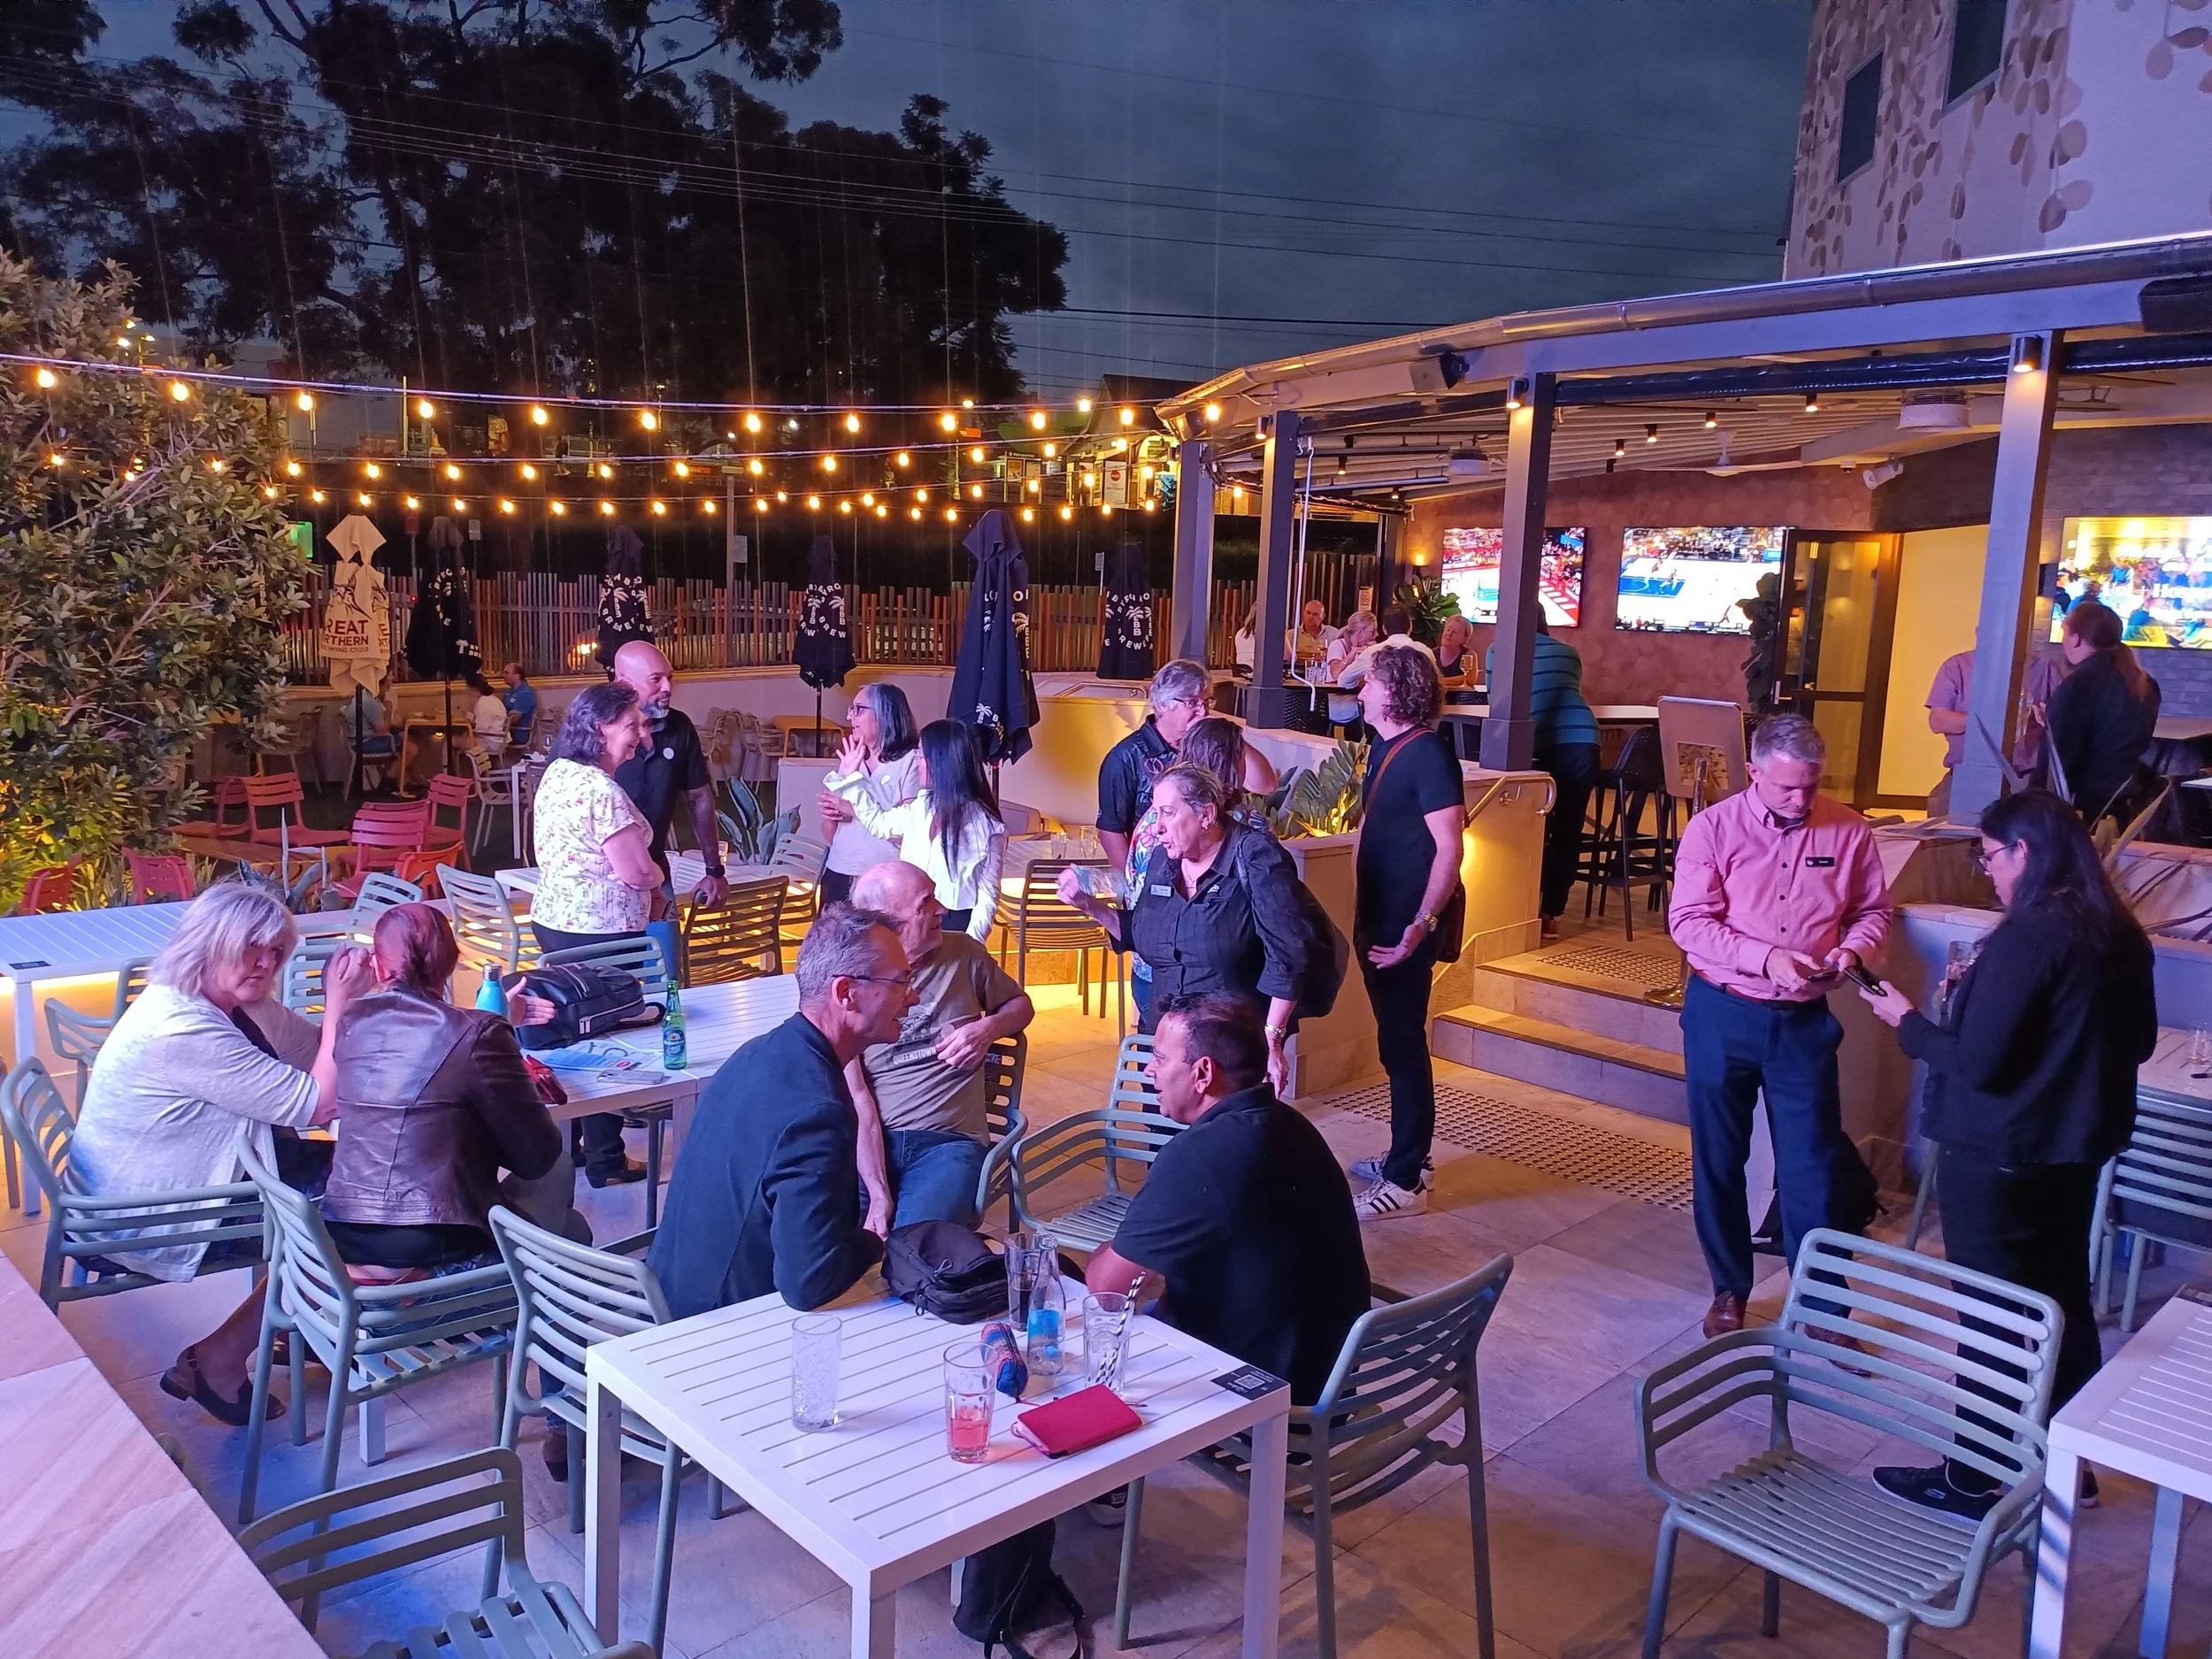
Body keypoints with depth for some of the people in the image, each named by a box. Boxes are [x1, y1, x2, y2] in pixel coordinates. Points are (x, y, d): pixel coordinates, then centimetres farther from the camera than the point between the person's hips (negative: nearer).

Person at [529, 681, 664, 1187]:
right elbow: (637, 872, -23)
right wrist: (658, 875, -1)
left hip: (552, 919, 9)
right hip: (598, 934, -9)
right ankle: (605, 1161, 11)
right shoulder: (601, 790, -22)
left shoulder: (557, 773, 8)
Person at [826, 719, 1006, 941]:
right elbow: (878, 822, 24)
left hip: (954, 926, -6)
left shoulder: (984, 824, -15)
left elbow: (988, 896, -13)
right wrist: (850, 777, 19)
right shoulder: (922, 807, 4)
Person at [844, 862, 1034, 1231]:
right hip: (866, 1143, 0)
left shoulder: (963, 954, 9)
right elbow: (854, 1100, -8)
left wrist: (989, 1027, 2)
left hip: (948, 1141, 1)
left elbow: (1021, 1004, 27)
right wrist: (879, 1195, -21)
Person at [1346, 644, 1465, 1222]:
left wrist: (1422, 924, -29)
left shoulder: (1428, 754, -16)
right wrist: (1362, 915, 20)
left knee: (1402, 1045, -2)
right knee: (1396, 1040, 17)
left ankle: (1405, 1182, 7)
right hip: (1379, 922, 9)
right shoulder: (1383, 748, 11)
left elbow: (1449, 850, -21)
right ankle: (1407, 1155, 31)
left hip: (1406, 928, -9)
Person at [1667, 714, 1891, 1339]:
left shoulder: (1848, 830, -3)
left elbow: (1873, 911, 8)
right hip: (1723, 1013, 0)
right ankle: (1729, 1289, 28)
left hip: (1806, 1019, 1)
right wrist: (1765, 958, -24)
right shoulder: (1712, 828, -9)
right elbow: (1688, 921, -13)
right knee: (1717, 1158, 11)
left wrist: (1852, 951, -13)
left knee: (1812, 1163, 4)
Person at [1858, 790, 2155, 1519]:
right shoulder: (2119, 935, 2)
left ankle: (1977, 1481, 17)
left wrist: (1907, 1021, -8)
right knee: (2064, 1299, 20)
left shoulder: (2026, 938, -24)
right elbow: (2138, 1042, 14)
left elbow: (1977, 1063, -23)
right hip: (2075, 1150, 8)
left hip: (2000, 1158, -8)